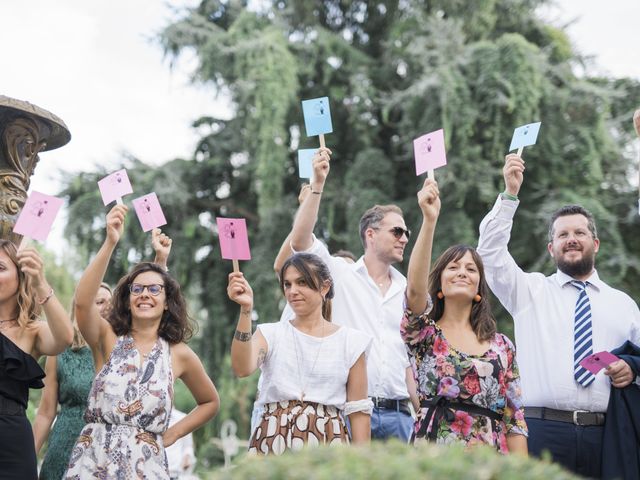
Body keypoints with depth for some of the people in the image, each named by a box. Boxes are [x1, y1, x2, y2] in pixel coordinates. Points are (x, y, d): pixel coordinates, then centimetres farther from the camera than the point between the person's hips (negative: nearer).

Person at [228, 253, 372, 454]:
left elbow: (358, 410, 5)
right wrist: (246, 309, -21)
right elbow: (242, 368, -14)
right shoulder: (271, 333, 7)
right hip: (274, 441, 0)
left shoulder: (350, 341, 6)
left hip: (328, 442, 0)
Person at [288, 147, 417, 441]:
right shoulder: (341, 274, 4)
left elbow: (410, 359, 18)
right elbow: (299, 241, -12)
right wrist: (317, 184, -17)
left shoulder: (407, 291, 15)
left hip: (397, 414, 4)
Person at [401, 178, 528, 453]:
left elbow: (514, 419, 7)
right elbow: (415, 289, -19)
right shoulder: (424, 333, 2)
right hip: (433, 454, -2)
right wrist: (429, 220, -25)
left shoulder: (502, 346, 9)